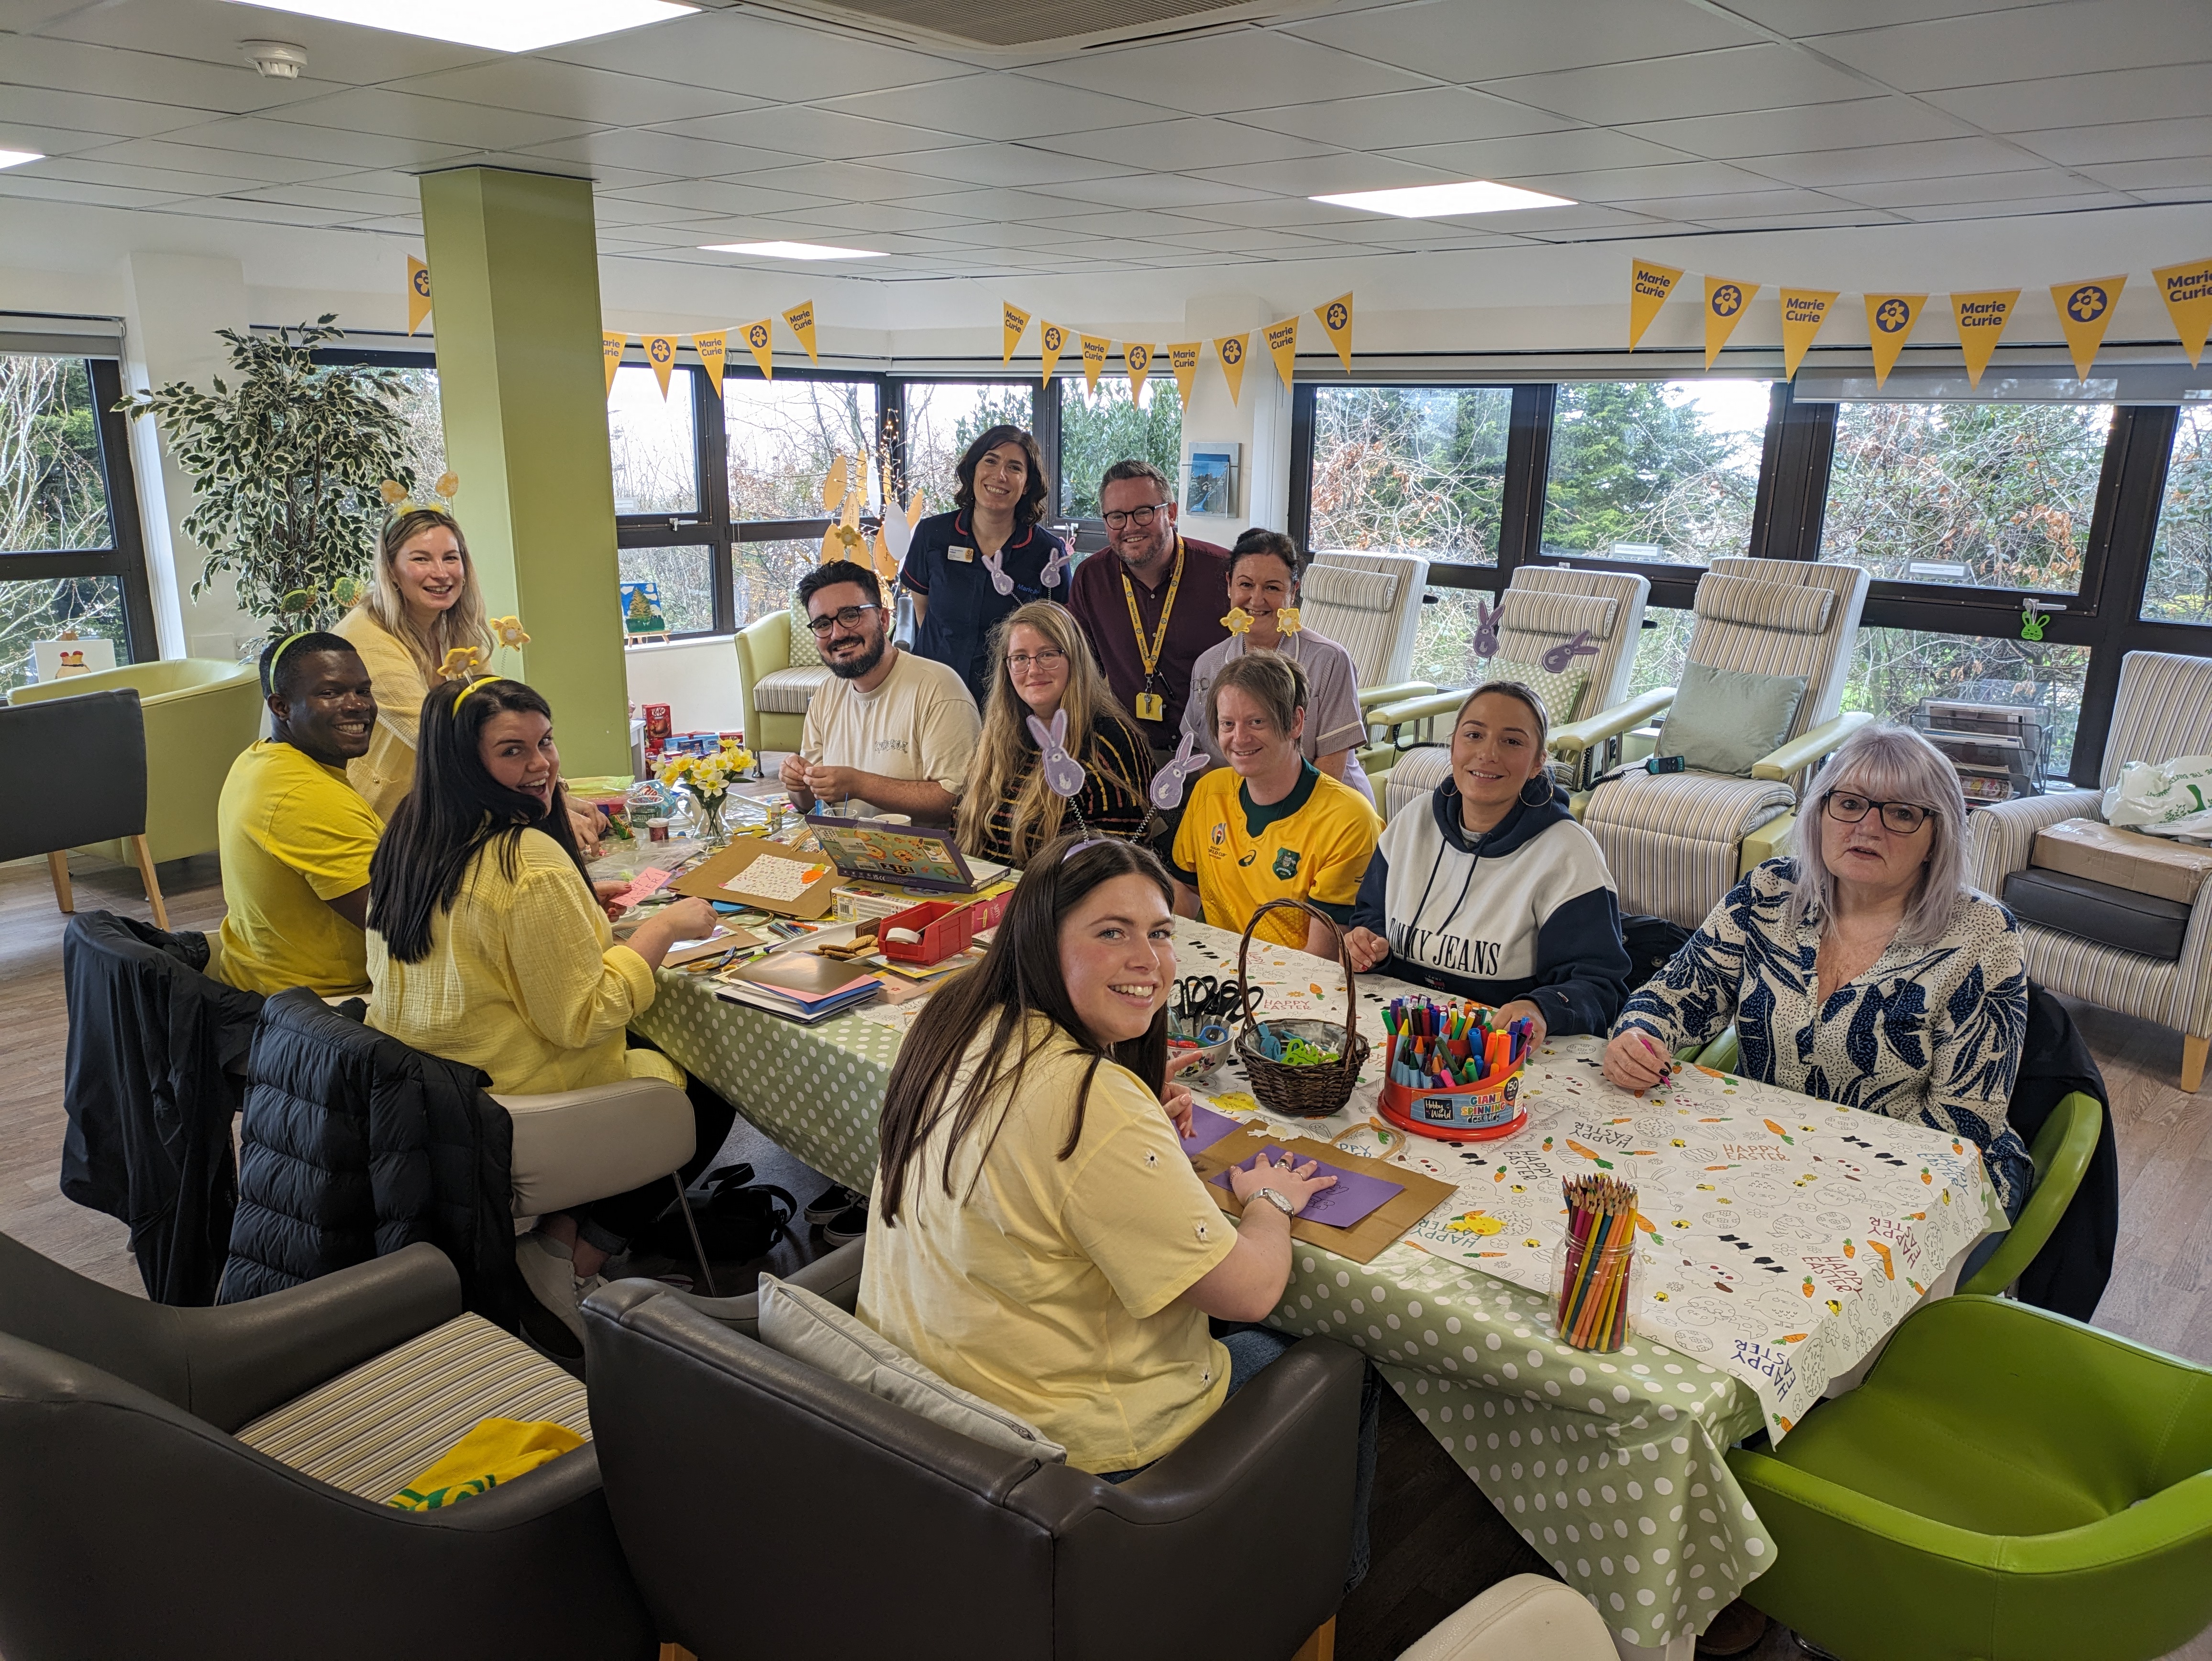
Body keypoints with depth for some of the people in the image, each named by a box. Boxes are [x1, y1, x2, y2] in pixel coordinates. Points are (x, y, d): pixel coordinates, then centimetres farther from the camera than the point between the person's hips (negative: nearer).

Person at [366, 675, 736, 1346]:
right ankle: (576, 1257, 8)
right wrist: (664, 927, -14)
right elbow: (580, 1019, -22)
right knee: (711, 1088, 10)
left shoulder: (410, 835, 2)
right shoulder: (531, 862, -26)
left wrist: (576, 902, 13)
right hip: (510, 1105, -9)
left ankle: (557, 1233, 14)